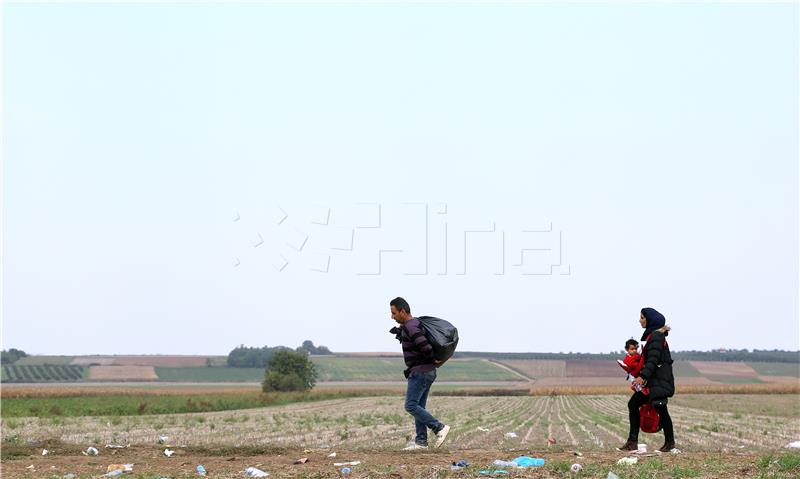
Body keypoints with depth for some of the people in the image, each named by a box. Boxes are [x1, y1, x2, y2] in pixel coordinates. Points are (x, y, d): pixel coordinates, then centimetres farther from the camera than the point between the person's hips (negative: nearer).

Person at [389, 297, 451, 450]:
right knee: (418, 406, 9)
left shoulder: (411, 328, -19)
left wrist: (434, 360, -13)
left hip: (420, 372, -10)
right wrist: (399, 331, 21)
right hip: (428, 372, 10)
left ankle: (439, 428, -13)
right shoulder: (415, 323, 14)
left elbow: (425, 346, -29)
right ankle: (421, 442, 8)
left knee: (411, 406, -11)